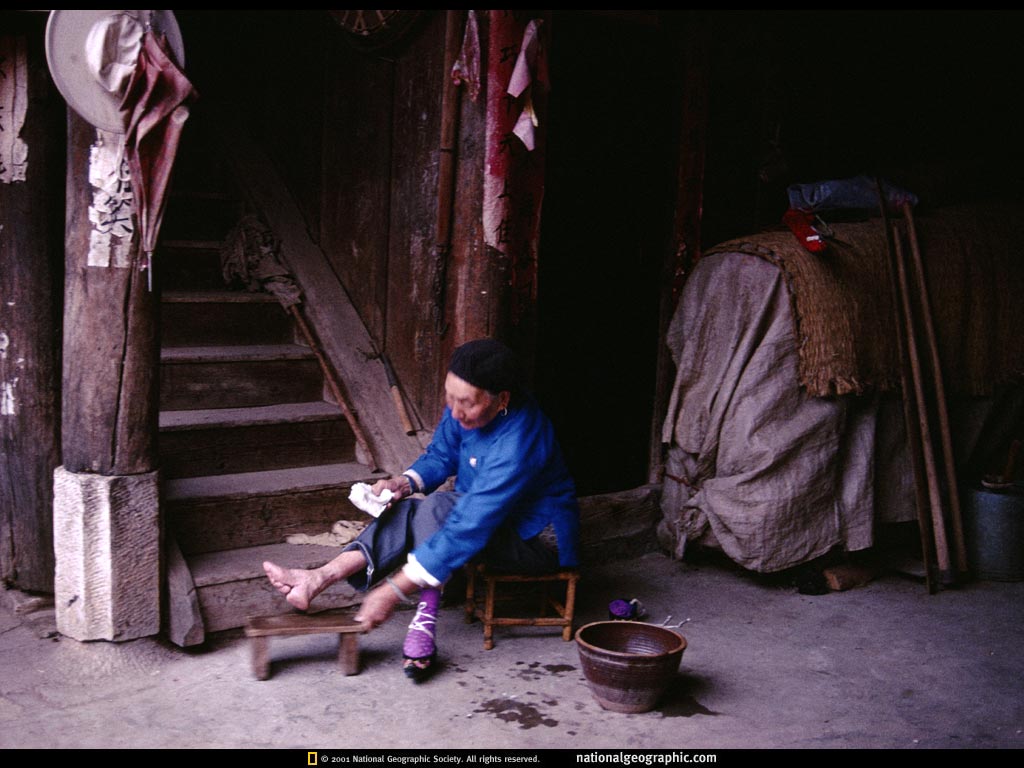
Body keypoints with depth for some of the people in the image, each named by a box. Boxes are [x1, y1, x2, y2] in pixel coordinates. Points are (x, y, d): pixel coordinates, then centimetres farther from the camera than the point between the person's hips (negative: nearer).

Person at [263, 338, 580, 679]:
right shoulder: (464, 408, -10)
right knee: (406, 511, -18)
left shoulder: (519, 443, -35)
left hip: (536, 537, -8)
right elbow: (441, 454, 8)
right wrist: (404, 483, -16)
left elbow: (469, 530, -38)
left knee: (438, 509, -32)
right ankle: (321, 577, -27)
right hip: (487, 514, 8)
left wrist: (393, 591, -38)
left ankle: (424, 624, -28)